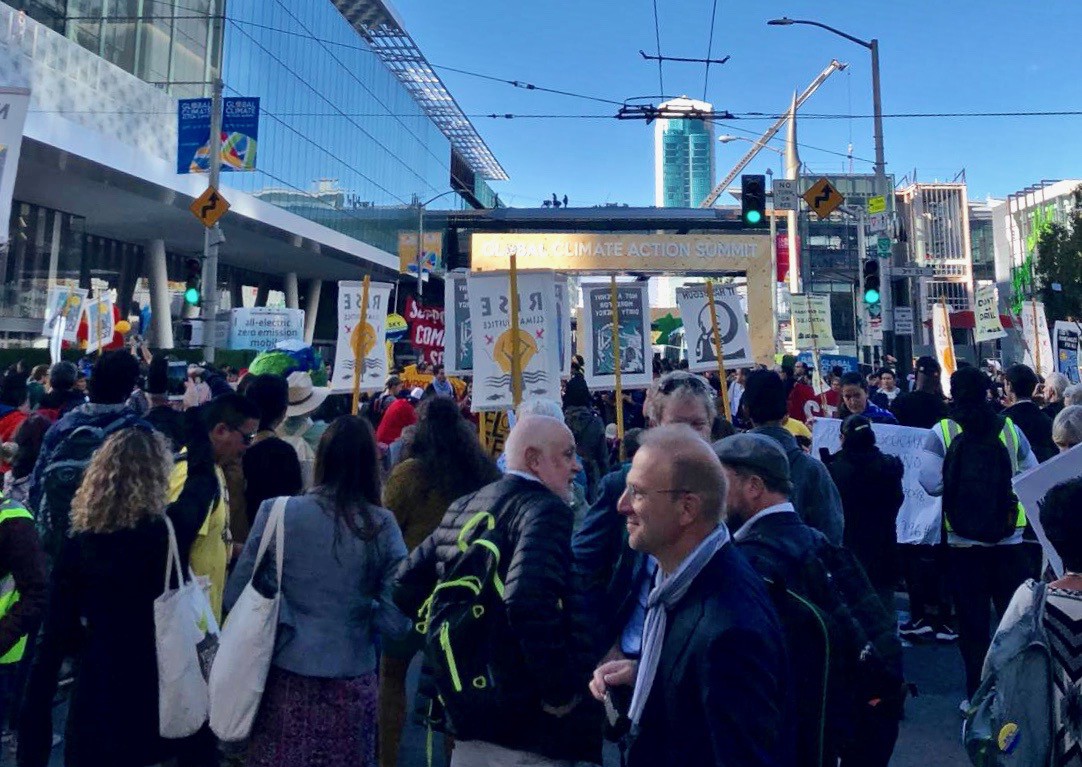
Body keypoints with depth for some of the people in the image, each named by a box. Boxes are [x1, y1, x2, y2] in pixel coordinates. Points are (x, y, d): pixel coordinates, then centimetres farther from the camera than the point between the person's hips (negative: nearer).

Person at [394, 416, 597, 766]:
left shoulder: (462, 508, 7)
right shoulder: (545, 510, -18)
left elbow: (408, 584, 12)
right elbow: (527, 600, -34)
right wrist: (561, 693, -23)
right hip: (526, 725, -7)